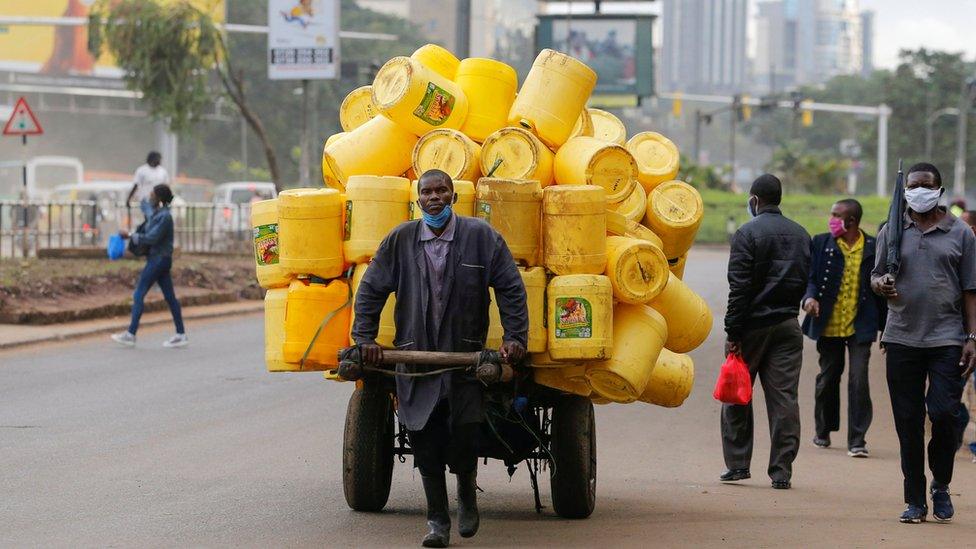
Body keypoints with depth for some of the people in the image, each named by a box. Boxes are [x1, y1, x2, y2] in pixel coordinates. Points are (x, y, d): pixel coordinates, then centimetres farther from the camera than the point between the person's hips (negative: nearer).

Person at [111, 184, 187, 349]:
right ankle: (181, 334, 11)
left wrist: (130, 235, -16)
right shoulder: (158, 213, 12)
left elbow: (151, 238, -22)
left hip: (159, 259, -10)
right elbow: (150, 234, 19)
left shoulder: (164, 217, -17)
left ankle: (131, 334, -4)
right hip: (158, 259, 10)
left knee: (138, 294, -7)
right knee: (169, 296, 10)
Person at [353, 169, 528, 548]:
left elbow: (510, 289, 1)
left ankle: (467, 493, 25)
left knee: (463, 438, -7)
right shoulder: (400, 240, 2)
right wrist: (364, 338, 0)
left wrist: (515, 337, -6)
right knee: (425, 440, 1)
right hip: (415, 354, 2)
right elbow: (371, 290, 8)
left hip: (465, 357, -1)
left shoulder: (480, 236, -1)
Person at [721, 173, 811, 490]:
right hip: (788, 326, 4)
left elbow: (739, 288, -13)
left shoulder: (747, 233, -9)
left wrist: (732, 332, -12)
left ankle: (737, 464, 10)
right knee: (784, 398, 3)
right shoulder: (801, 235, 10)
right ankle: (782, 470, 1)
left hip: (753, 324, -4)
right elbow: (808, 282, 14)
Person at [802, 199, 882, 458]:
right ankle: (823, 431, 31)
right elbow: (810, 277, 1)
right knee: (827, 378, 13)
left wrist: (885, 328, 6)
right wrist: (809, 297, -22)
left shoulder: (872, 248, 0)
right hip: (828, 325, 2)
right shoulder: (821, 243, 2)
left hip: (860, 326, -2)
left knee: (859, 380, -9)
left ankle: (857, 440, -4)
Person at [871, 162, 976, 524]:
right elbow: (876, 276, 15)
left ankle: (941, 486, 12)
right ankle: (915, 500, 10)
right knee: (908, 422, 2)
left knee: (944, 413, -11)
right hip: (902, 339, 2)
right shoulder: (891, 232, 10)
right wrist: (880, 285, -10)